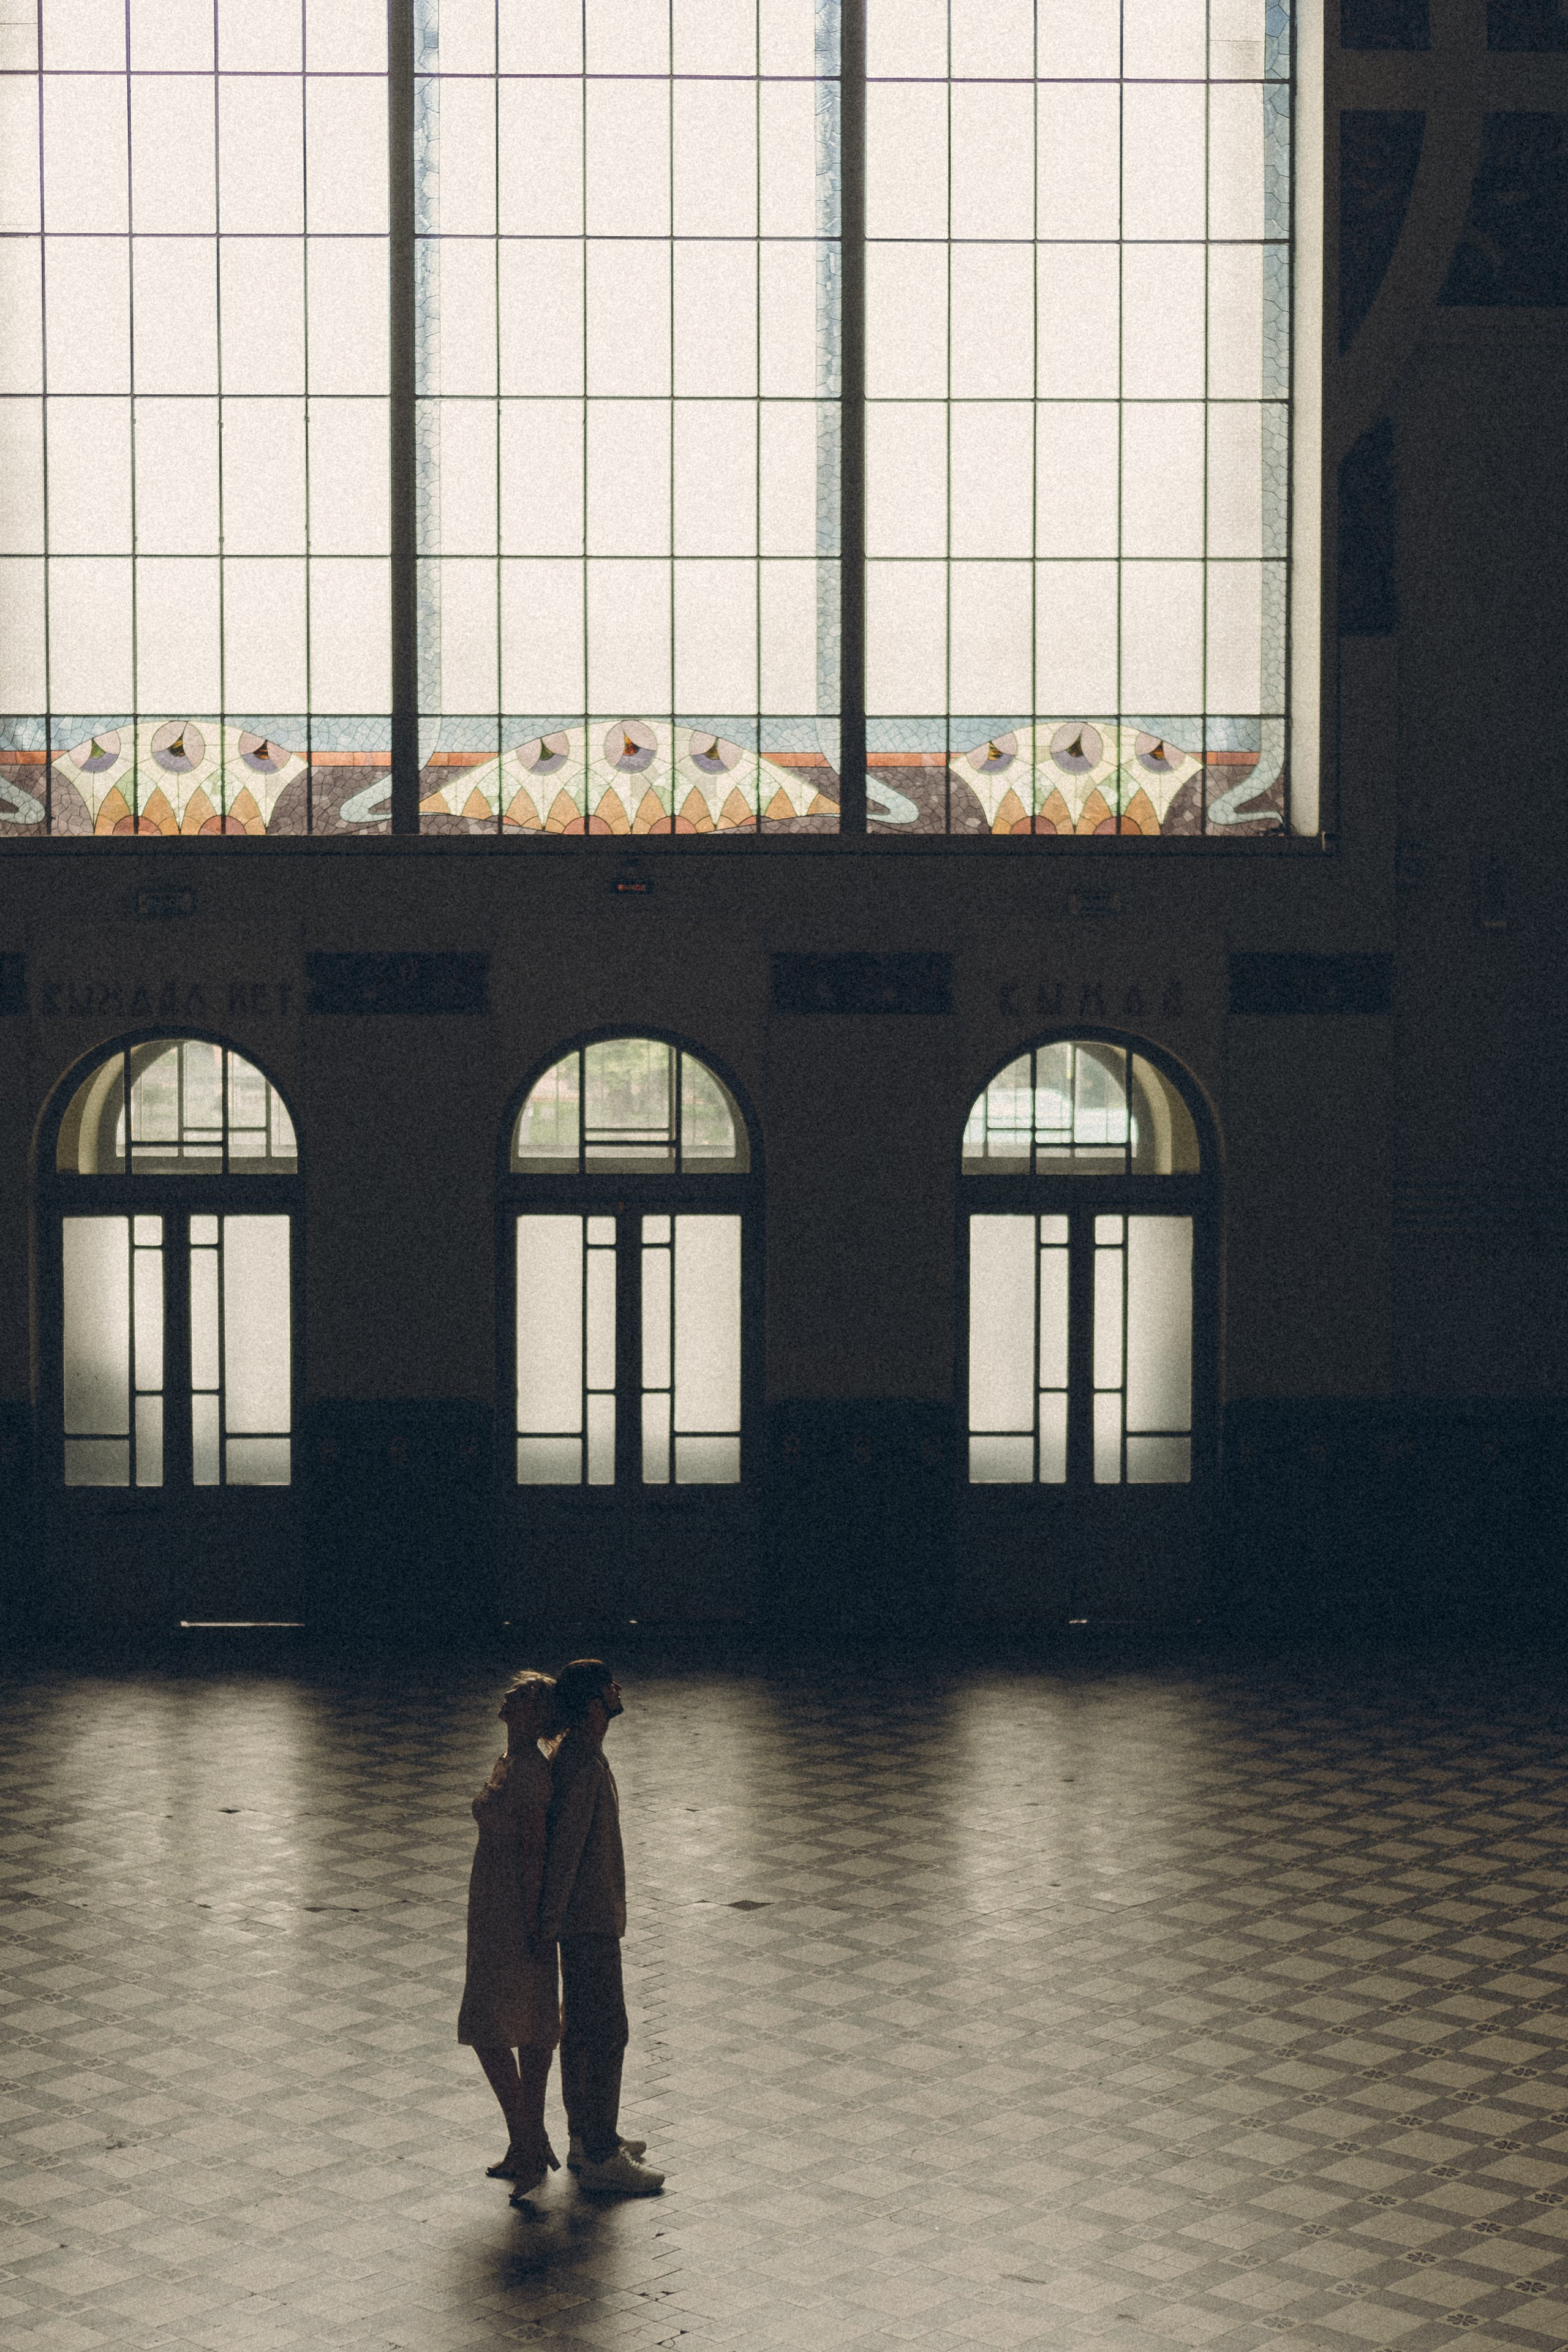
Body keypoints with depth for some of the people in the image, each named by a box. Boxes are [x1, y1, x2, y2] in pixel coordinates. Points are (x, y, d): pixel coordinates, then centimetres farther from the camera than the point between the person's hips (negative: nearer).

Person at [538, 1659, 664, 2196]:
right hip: (590, 1920, -10)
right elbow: (565, 1846, -24)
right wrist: (549, 1923, -22)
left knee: (580, 2030, 17)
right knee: (606, 2035, -5)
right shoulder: (583, 1765, -23)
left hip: (591, 1915, 10)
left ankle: (586, 2140, 27)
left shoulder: (577, 1753, 10)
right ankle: (601, 2159, 0)